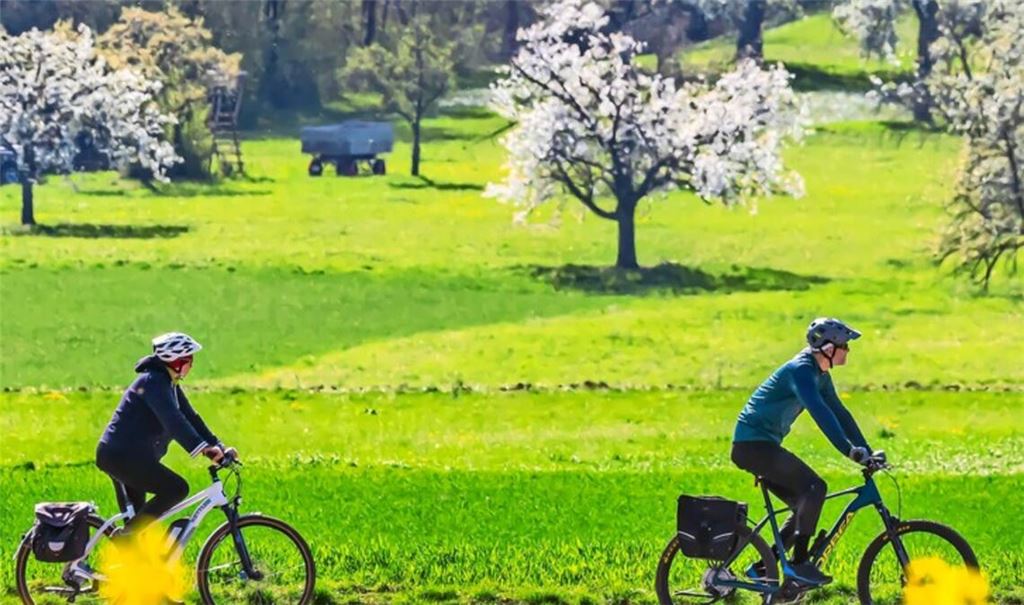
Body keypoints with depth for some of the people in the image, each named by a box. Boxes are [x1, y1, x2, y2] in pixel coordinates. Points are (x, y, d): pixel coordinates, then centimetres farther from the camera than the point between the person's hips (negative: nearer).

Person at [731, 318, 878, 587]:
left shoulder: (819, 374, 11)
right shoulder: (800, 370, -20)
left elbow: (838, 412, 15)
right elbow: (820, 412, -31)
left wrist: (866, 451, 9)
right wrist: (850, 451, -36)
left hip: (762, 445, 10)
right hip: (752, 445, -10)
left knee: (805, 506, 10)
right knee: (814, 487, -20)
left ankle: (762, 568, 14)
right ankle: (799, 562, -16)